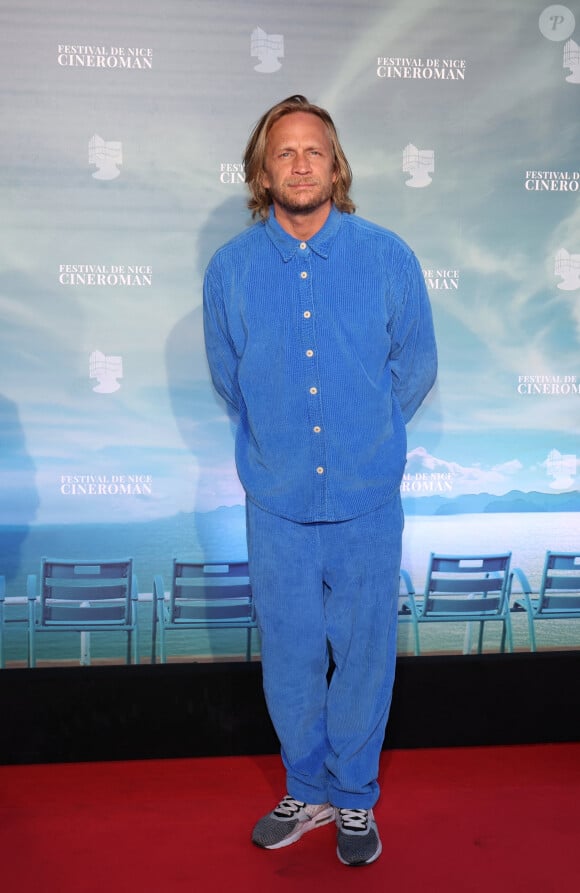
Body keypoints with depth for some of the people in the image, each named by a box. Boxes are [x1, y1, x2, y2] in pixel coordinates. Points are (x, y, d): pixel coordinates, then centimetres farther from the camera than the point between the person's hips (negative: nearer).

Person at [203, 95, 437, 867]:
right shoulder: (229, 268, -3)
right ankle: (308, 791, 34)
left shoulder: (388, 256, -5)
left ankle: (355, 798, 32)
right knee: (291, 657, 12)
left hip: (367, 499, -1)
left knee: (364, 654, 10)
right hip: (277, 502, 1)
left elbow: (416, 368, 7)